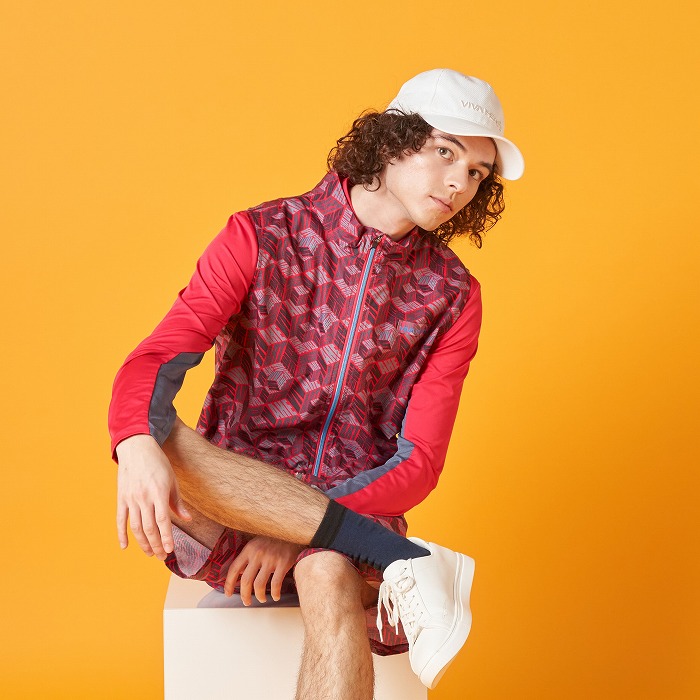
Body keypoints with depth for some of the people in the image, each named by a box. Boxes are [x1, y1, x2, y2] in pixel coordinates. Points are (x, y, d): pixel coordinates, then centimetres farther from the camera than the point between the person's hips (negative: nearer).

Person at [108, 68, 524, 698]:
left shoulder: (453, 296, 2)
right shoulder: (262, 237, -2)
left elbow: (418, 462, -3)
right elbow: (152, 364, -12)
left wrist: (293, 532, -19)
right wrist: (138, 448, -36)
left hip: (355, 505, -1)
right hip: (228, 505, 1)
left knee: (330, 580, -37)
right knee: (161, 439, -33)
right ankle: (405, 561, -33)